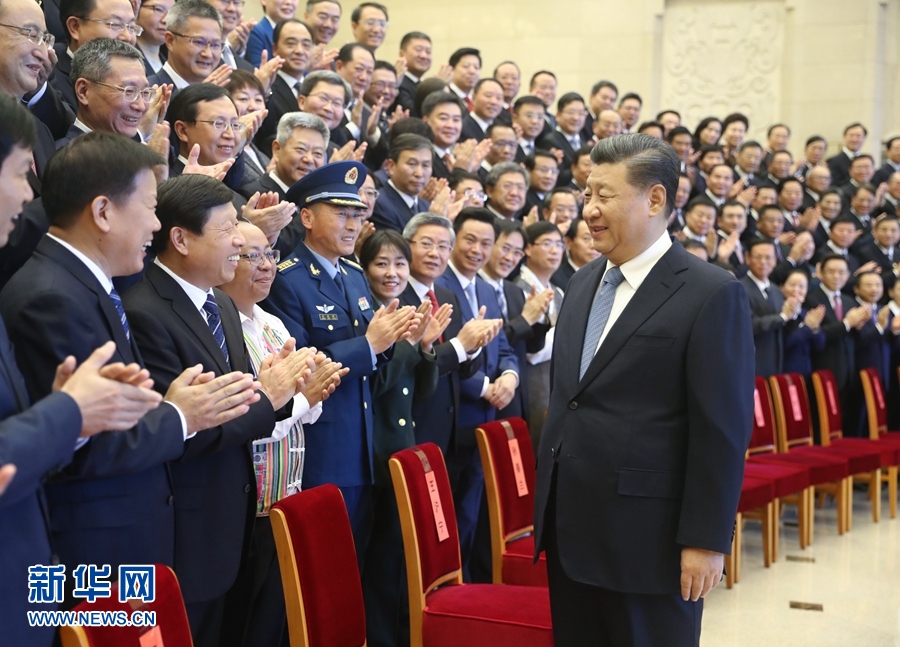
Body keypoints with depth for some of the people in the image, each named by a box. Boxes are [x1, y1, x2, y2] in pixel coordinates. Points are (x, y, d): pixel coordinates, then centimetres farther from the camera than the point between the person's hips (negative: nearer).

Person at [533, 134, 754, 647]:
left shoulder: (712, 295, -11)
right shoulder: (584, 283, 11)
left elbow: (723, 429, -14)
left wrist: (706, 540, -15)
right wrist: (549, 504, 16)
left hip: (648, 537, -7)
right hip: (570, 527, 7)